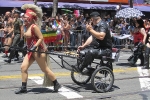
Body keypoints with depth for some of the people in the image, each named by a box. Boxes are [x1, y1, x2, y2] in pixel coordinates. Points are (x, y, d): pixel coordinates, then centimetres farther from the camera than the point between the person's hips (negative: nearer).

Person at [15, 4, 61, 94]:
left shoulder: (34, 26, -16)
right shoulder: (28, 27, 10)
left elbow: (41, 38, -19)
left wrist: (34, 47, -27)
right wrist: (27, 46, 20)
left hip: (38, 51, -9)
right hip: (31, 51, 9)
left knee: (45, 69, 1)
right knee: (23, 67, 2)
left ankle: (56, 84, 18)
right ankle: (23, 87, 9)